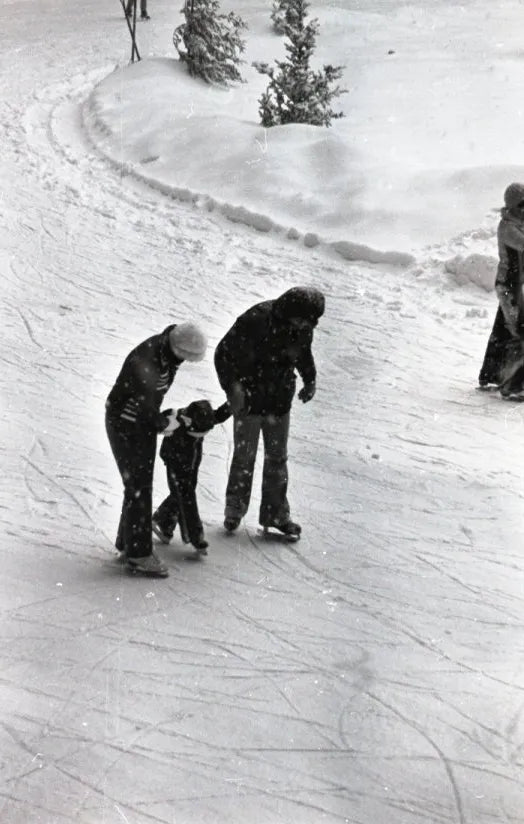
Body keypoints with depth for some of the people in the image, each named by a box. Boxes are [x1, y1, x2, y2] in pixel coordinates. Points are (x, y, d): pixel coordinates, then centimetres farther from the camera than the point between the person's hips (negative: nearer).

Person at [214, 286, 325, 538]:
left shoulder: (304, 327, -8)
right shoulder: (256, 321, -25)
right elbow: (224, 353, -17)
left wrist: (310, 379, 6)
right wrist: (232, 386, -25)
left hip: (280, 402, 5)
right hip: (249, 401, -5)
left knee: (277, 458, 9)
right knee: (244, 456, 4)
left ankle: (276, 513, 19)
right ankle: (234, 510, 20)